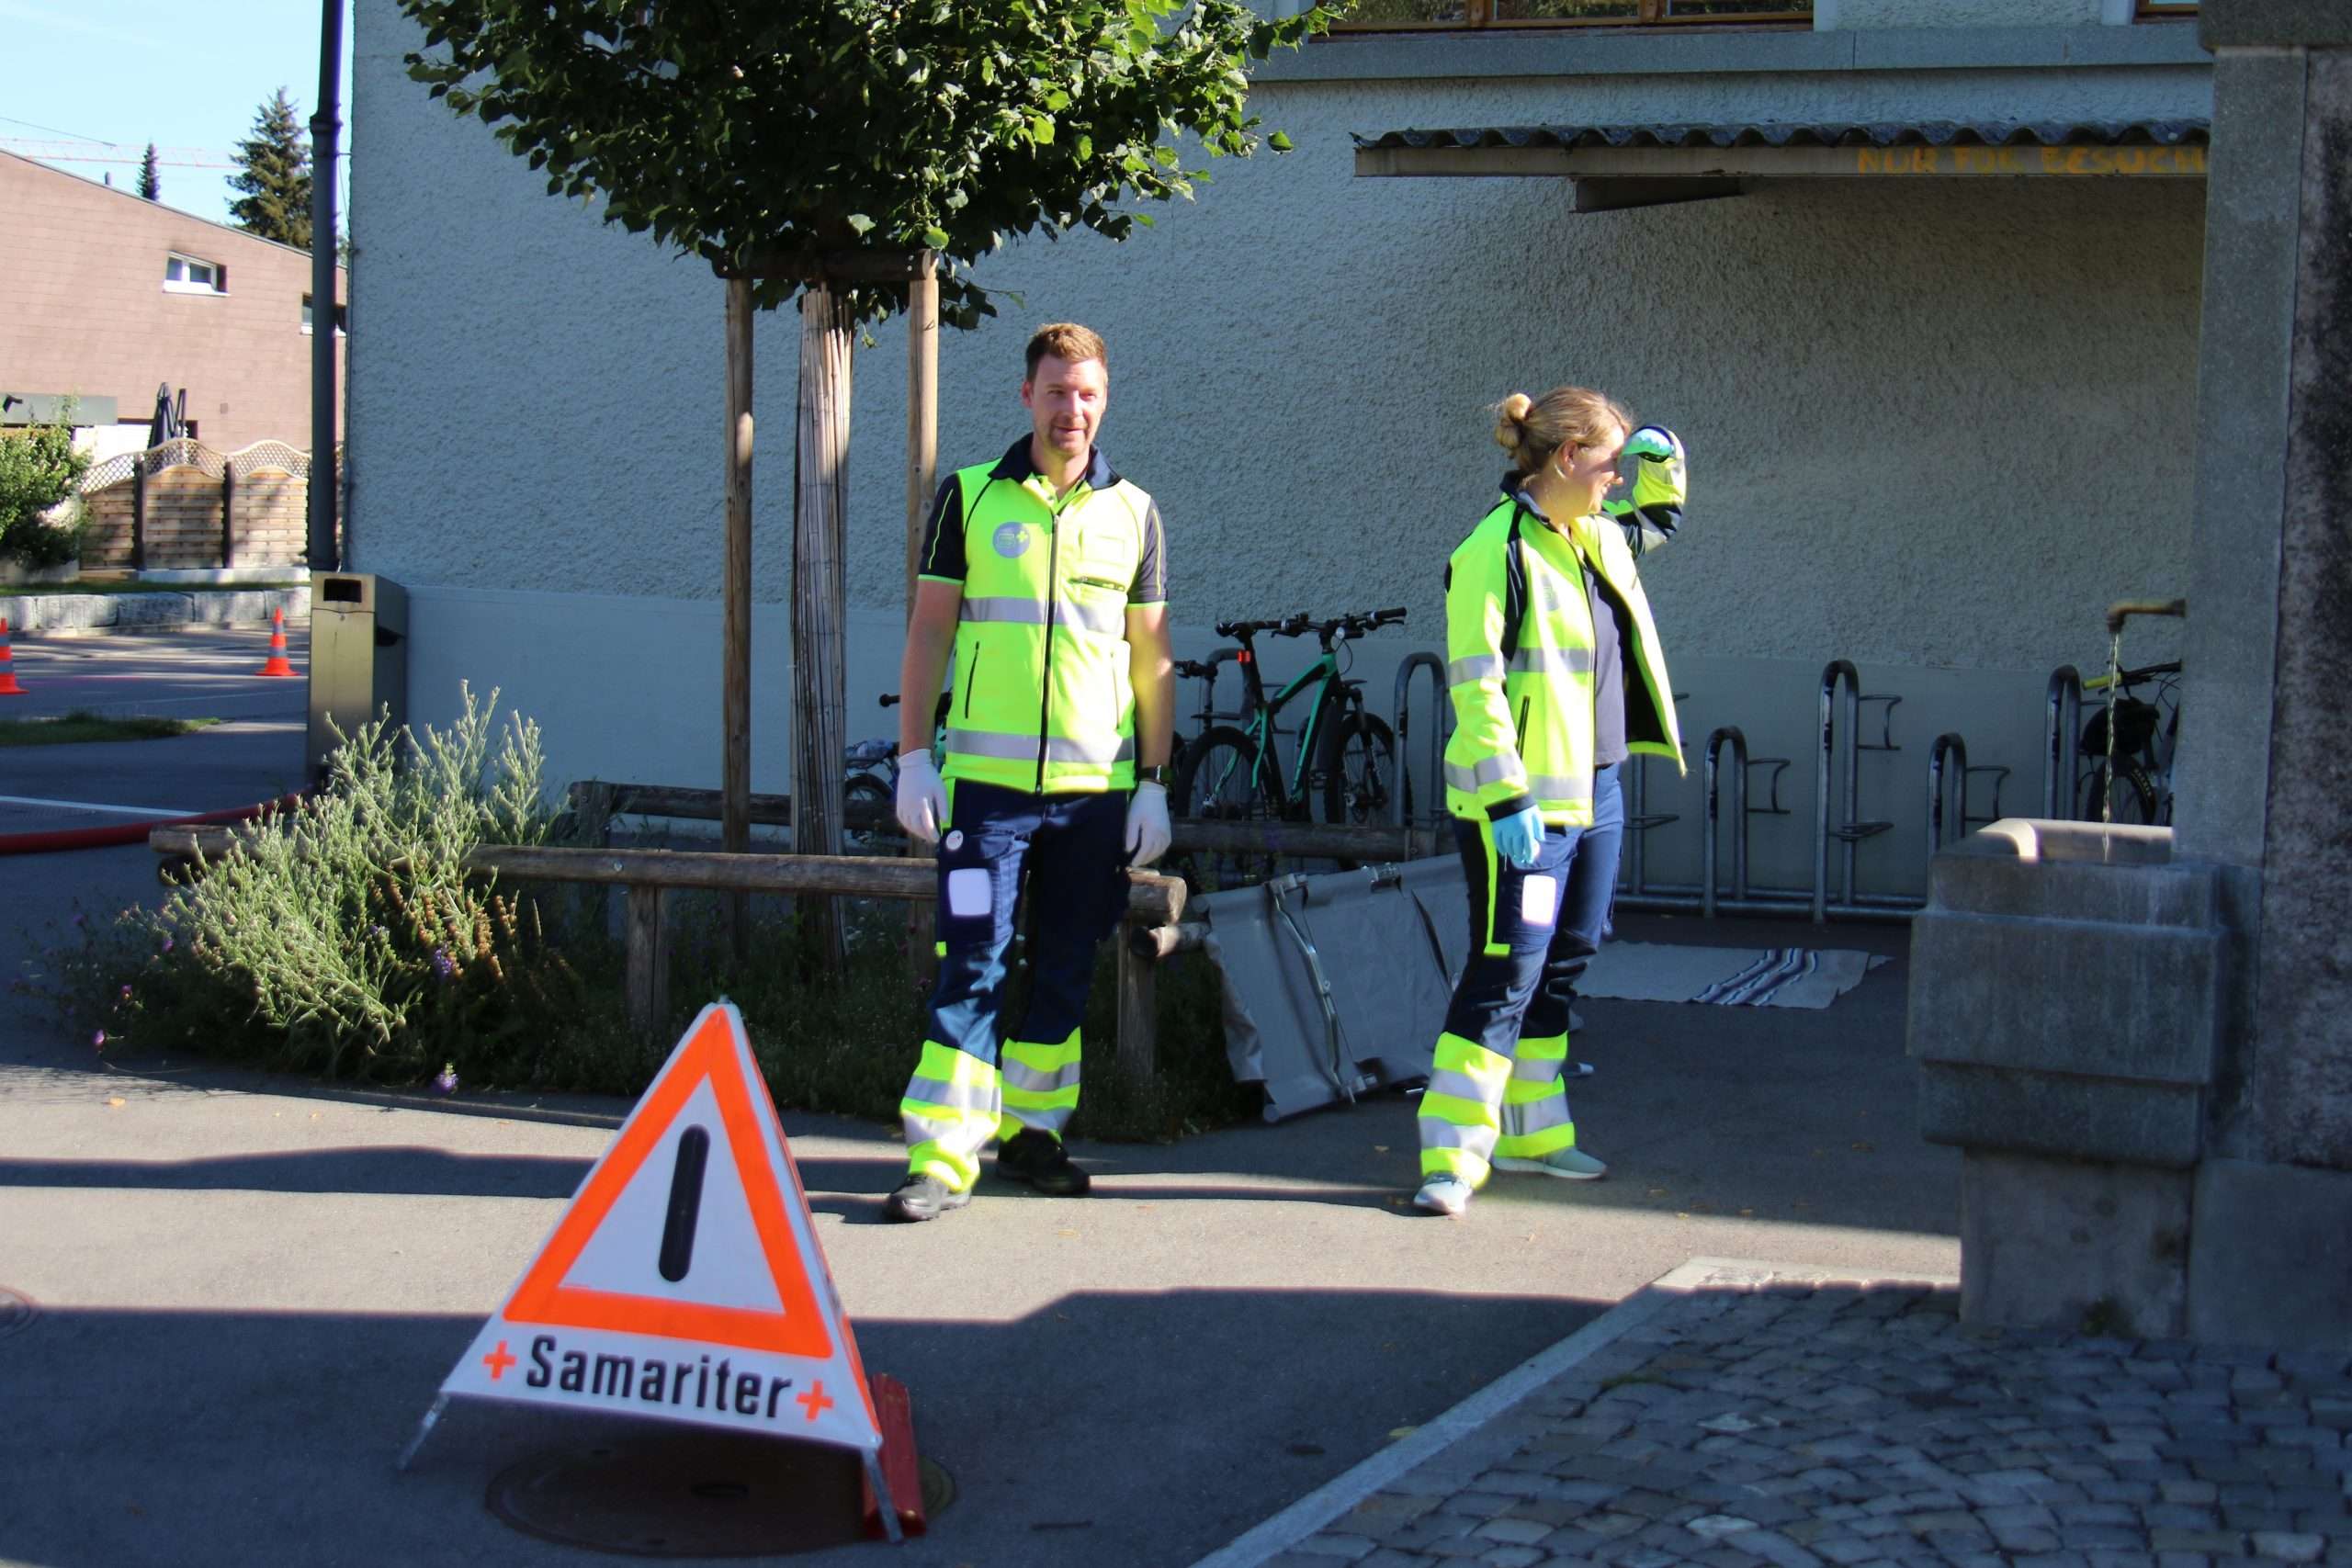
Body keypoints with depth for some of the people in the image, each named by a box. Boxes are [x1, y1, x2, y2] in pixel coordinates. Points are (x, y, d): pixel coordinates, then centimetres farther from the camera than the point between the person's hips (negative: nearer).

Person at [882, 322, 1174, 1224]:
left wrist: (1154, 783, 6)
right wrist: (914, 756, -2)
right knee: (971, 965, -6)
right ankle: (944, 1156, -5)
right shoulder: (970, 496, 5)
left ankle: (1031, 1130, 20)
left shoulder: (1132, 512, 9)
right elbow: (929, 631, 6)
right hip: (988, 776, -2)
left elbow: (1152, 657, 11)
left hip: (1095, 783, 2)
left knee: (1065, 969, 8)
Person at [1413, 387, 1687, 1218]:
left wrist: (1662, 457, 14)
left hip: (1593, 791, 9)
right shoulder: (1495, 552, -15)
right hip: (1523, 805, -9)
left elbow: (1657, 515, 35)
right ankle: (1452, 1153, -7)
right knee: (1507, 971, -10)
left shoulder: (1595, 542, 12)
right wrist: (1508, 799, -25)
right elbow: (1475, 683, -20)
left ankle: (1530, 1132, 26)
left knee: (1563, 963, 15)